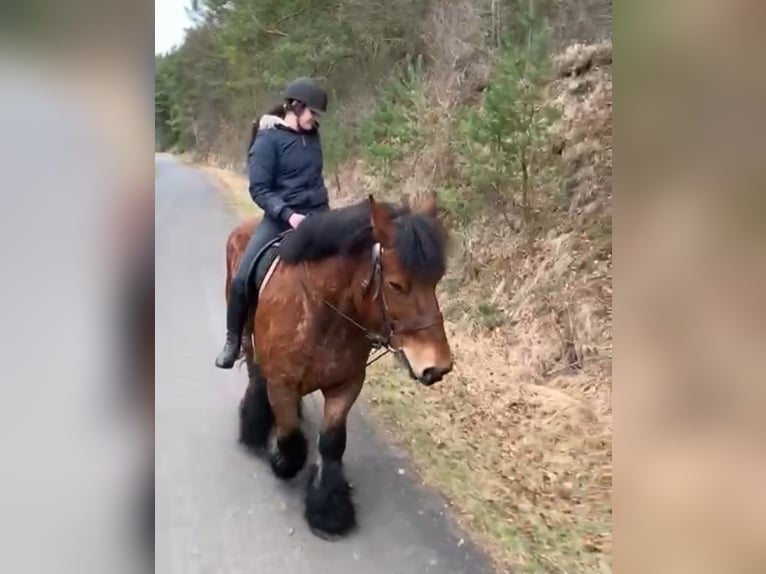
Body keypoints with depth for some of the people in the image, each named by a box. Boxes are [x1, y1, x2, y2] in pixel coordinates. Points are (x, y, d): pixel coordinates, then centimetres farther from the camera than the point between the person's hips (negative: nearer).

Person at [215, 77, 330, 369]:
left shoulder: (312, 135, 9)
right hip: (281, 219, -5)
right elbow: (259, 190, -13)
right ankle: (233, 341, 7)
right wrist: (288, 215, -25)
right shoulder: (268, 139, -9)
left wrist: (326, 212, 13)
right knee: (242, 279, -15)